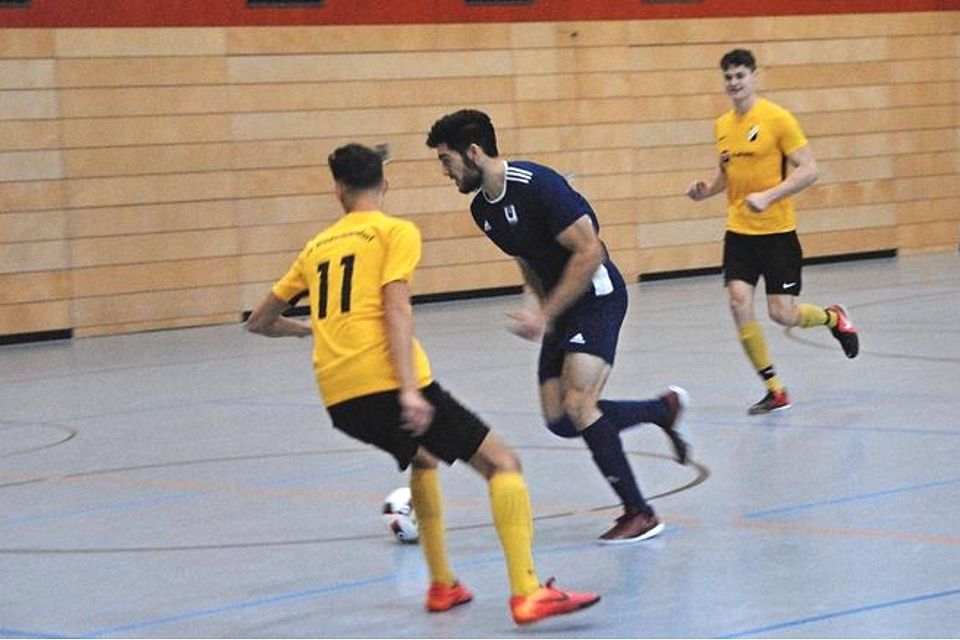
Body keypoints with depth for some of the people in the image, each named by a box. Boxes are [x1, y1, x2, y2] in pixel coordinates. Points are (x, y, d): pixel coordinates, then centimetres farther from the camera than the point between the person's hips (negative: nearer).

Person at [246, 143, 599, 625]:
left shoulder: (317, 247, 23)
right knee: (501, 462, -1)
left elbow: (260, 322, 30)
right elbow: (395, 308, -8)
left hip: (337, 398, 6)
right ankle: (528, 594, -18)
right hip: (384, 382, -6)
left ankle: (441, 585, 29)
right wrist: (409, 389, -16)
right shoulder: (396, 231, 7)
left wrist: (308, 328, 50)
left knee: (421, 457, 33)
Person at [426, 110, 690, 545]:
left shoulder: (537, 184, -22)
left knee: (577, 404, -20)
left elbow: (589, 252, -22)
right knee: (559, 419, 3)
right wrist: (544, 310, 13)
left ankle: (639, 514, -11)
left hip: (596, 295, -9)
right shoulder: (482, 208, 5)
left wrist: (545, 314, -22)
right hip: (561, 307, 9)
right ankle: (664, 409, 23)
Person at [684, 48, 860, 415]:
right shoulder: (723, 125, 8)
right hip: (739, 231, 5)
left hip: (777, 232, -5)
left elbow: (809, 170, -13)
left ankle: (833, 318, 29)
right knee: (739, 304, -11)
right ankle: (775, 391, 1)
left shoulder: (777, 118, -10)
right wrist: (706, 190, 3)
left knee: (782, 314, -6)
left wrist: (768, 196, -24)